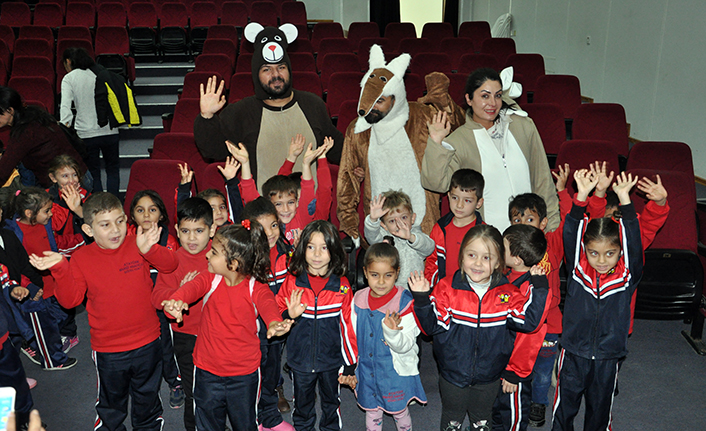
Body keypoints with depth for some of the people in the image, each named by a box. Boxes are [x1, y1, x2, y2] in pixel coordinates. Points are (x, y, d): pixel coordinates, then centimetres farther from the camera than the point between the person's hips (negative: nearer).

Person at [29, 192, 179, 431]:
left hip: (147, 343, 0)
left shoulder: (137, 245, -10)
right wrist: (60, 269, -26)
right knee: (111, 402, 21)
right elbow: (70, 299, -11)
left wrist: (149, 249, -41)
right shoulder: (82, 258, -8)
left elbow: (170, 264, -22)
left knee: (147, 398, 23)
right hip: (107, 350, 0)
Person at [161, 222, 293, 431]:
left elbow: (267, 304, -34)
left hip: (245, 374, -2)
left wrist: (274, 322, -59)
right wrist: (177, 300, -53)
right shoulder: (210, 280, -8)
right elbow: (192, 287, -28)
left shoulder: (256, 288, -14)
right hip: (207, 373, 2)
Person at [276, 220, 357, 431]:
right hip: (300, 358, 1)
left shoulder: (341, 286, -10)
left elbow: (347, 325, -4)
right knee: (302, 403, 20)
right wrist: (289, 315, -22)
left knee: (331, 402, 20)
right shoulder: (292, 281, -9)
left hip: (331, 358, 0)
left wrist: (350, 362, -2)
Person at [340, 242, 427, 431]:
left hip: (397, 373, -3)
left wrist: (391, 332, -40)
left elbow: (405, 346, -21)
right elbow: (353, 338, 7)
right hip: (367, 371, 4)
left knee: (400, 412, 17)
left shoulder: (405, 303, -19)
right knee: (371, 413, 21)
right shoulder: (358, 299, -6)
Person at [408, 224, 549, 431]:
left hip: (489, 377, 1)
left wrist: (538, 289, -23)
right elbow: (432, 326, -17)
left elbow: (529, 321, -18)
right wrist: (422, 299, -32)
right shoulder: (447, 288, -17)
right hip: (453, 373, -1)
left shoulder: (507, 293, -12)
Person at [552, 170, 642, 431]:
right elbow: (571, 236, -17)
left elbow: (634, 242, -19)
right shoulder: (577, 271, -8)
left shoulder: (627, 277, -8)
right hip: (573, 353, 0)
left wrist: (624, 198, -25)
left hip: (608, 358, 1)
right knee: (564, 407, 14)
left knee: (600, 409, 19)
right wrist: (581, 196, -26)